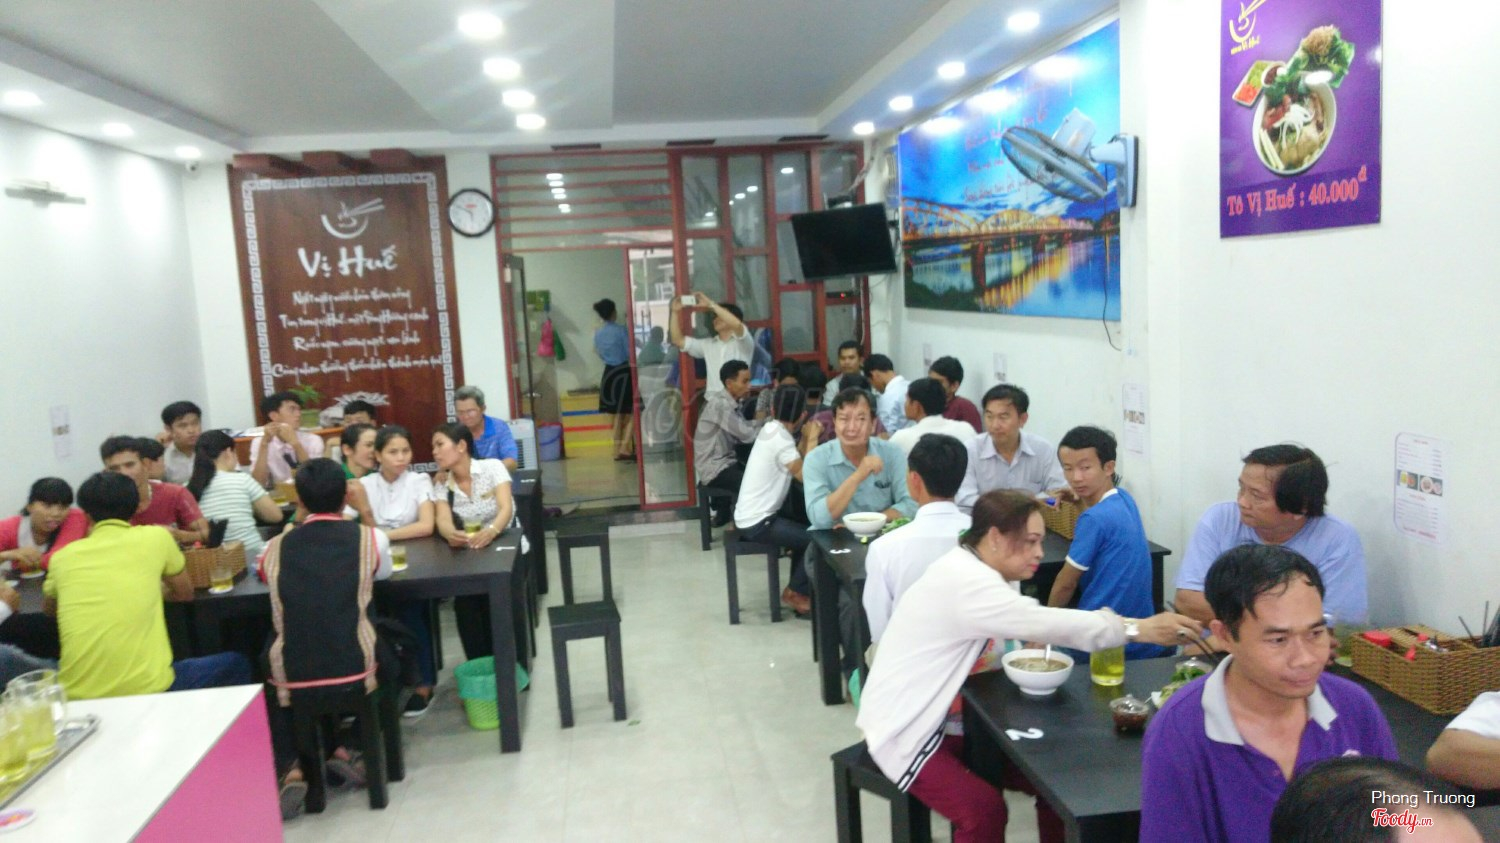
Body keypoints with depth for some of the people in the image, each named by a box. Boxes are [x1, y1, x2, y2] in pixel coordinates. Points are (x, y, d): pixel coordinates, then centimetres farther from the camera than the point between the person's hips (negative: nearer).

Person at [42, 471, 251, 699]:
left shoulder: (63, 556, 10)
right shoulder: (155, 537, 3)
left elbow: (48, 609, 31)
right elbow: (184, 593, 20)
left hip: (76, 695, 3)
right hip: (145, 690, -3)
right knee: (235, 665, 22)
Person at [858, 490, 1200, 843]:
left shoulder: (980, 572, 5)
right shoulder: (963, 581, -27)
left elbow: (1031, 627, 3)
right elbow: (1043, 624, -32)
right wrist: (1139, 628, -28)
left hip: (950, 719, 10)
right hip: (905, 729, -9)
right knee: (984, 809, -25)